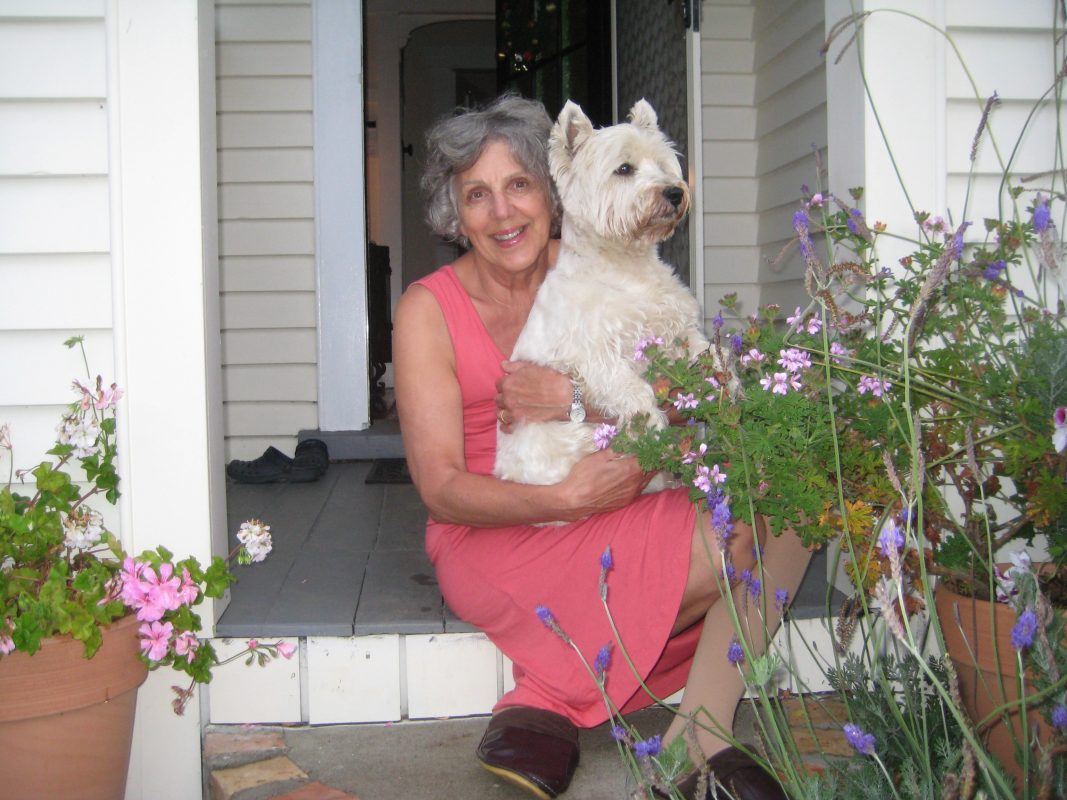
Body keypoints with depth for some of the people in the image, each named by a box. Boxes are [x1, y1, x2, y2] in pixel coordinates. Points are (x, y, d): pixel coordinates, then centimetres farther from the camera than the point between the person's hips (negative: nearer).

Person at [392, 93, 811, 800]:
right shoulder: (429, 309, -5)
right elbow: (441, 489, -11)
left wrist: (577, 402, -18)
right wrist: (568, 500, -25)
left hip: (612, 509, 5)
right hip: (494, 538, -5)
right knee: (736, 546, -25)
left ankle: (697, 733, -17)